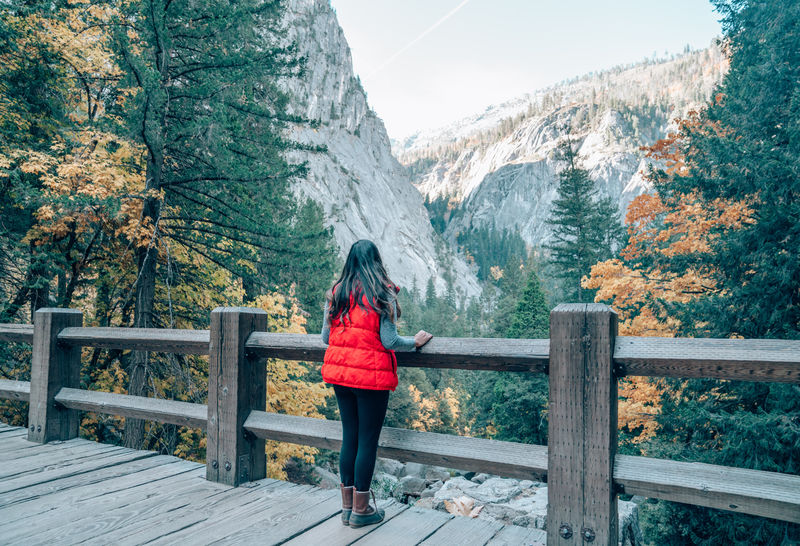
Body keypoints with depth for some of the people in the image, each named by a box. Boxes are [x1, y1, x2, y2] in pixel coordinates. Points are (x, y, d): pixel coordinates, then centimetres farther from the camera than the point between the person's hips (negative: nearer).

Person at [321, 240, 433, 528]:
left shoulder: (336, 292, 5)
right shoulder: (383, 294, -9)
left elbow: (326, 337, 7)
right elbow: (389, 341, -12)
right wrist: (415, 342, 5)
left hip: (339, 373, 5)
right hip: (371, 375, -5)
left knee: (349, 437, 15)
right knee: (368, 440, 6)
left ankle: (347, 507, 26)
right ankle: (361, 510, 18)